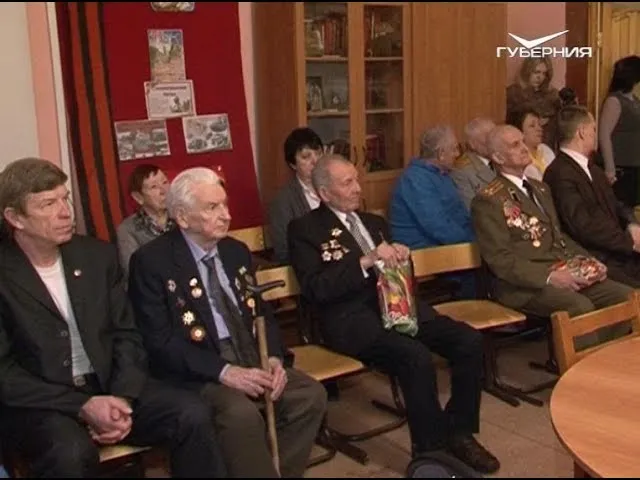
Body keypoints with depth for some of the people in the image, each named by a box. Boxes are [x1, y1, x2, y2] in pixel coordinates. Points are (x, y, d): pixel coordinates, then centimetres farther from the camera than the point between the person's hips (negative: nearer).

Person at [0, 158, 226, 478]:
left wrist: (122, 397, -10)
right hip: (36, 403, -4)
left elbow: (126, 334, 7)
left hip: (107, 388, 4)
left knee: (192, 413, -15)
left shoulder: (98, 254, 4)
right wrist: (82, 406, -19)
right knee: (72, 452, -35)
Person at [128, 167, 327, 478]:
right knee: (242, 413, -33)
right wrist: (224, 371, -24)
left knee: (311, 394, -15)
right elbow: (159, 341, -14)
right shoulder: (152, 261, -8)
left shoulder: (236, 251, 11)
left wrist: (274, 357, -7)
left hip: (251, 359, 6)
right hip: (197, 372, -6)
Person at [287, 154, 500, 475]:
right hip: (351, 318, -6)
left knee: (469, 340, -14)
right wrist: (366, 261, -18)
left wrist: (401, 257, 2)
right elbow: (315, 289, -10)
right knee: (417, 357, -32)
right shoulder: (305, 229, 3)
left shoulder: (374, 222, 24)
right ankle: (432, 452, -13)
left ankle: (459, 433, 3)